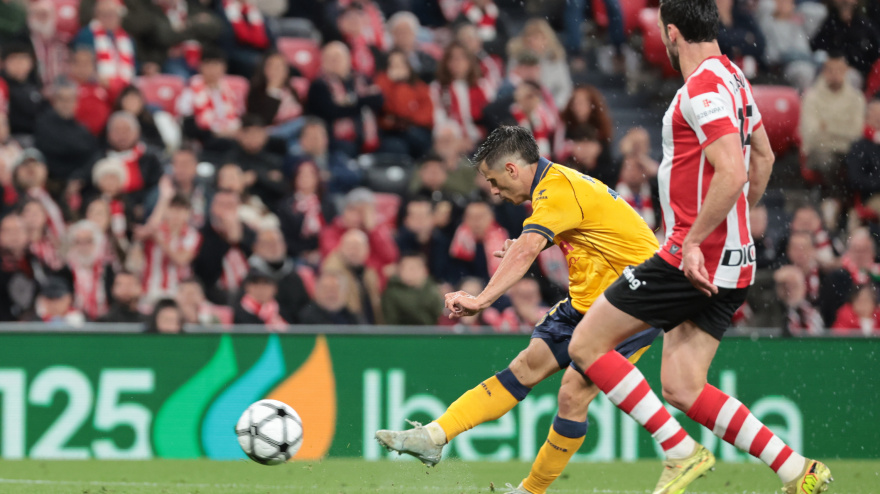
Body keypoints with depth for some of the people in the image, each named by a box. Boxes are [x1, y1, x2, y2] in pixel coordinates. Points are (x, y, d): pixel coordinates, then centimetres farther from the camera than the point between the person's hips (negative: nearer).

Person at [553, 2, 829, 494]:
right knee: (682, 390, 8)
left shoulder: (702, 90, -15)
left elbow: (732, 174, -26)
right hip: (733, 260, 10)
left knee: (587, 344, -2)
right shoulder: (734, 78, 15)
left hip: (697, 259, -10)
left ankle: (682, 451, -6)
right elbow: (763, 158, 28)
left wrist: (694, 241, -23)